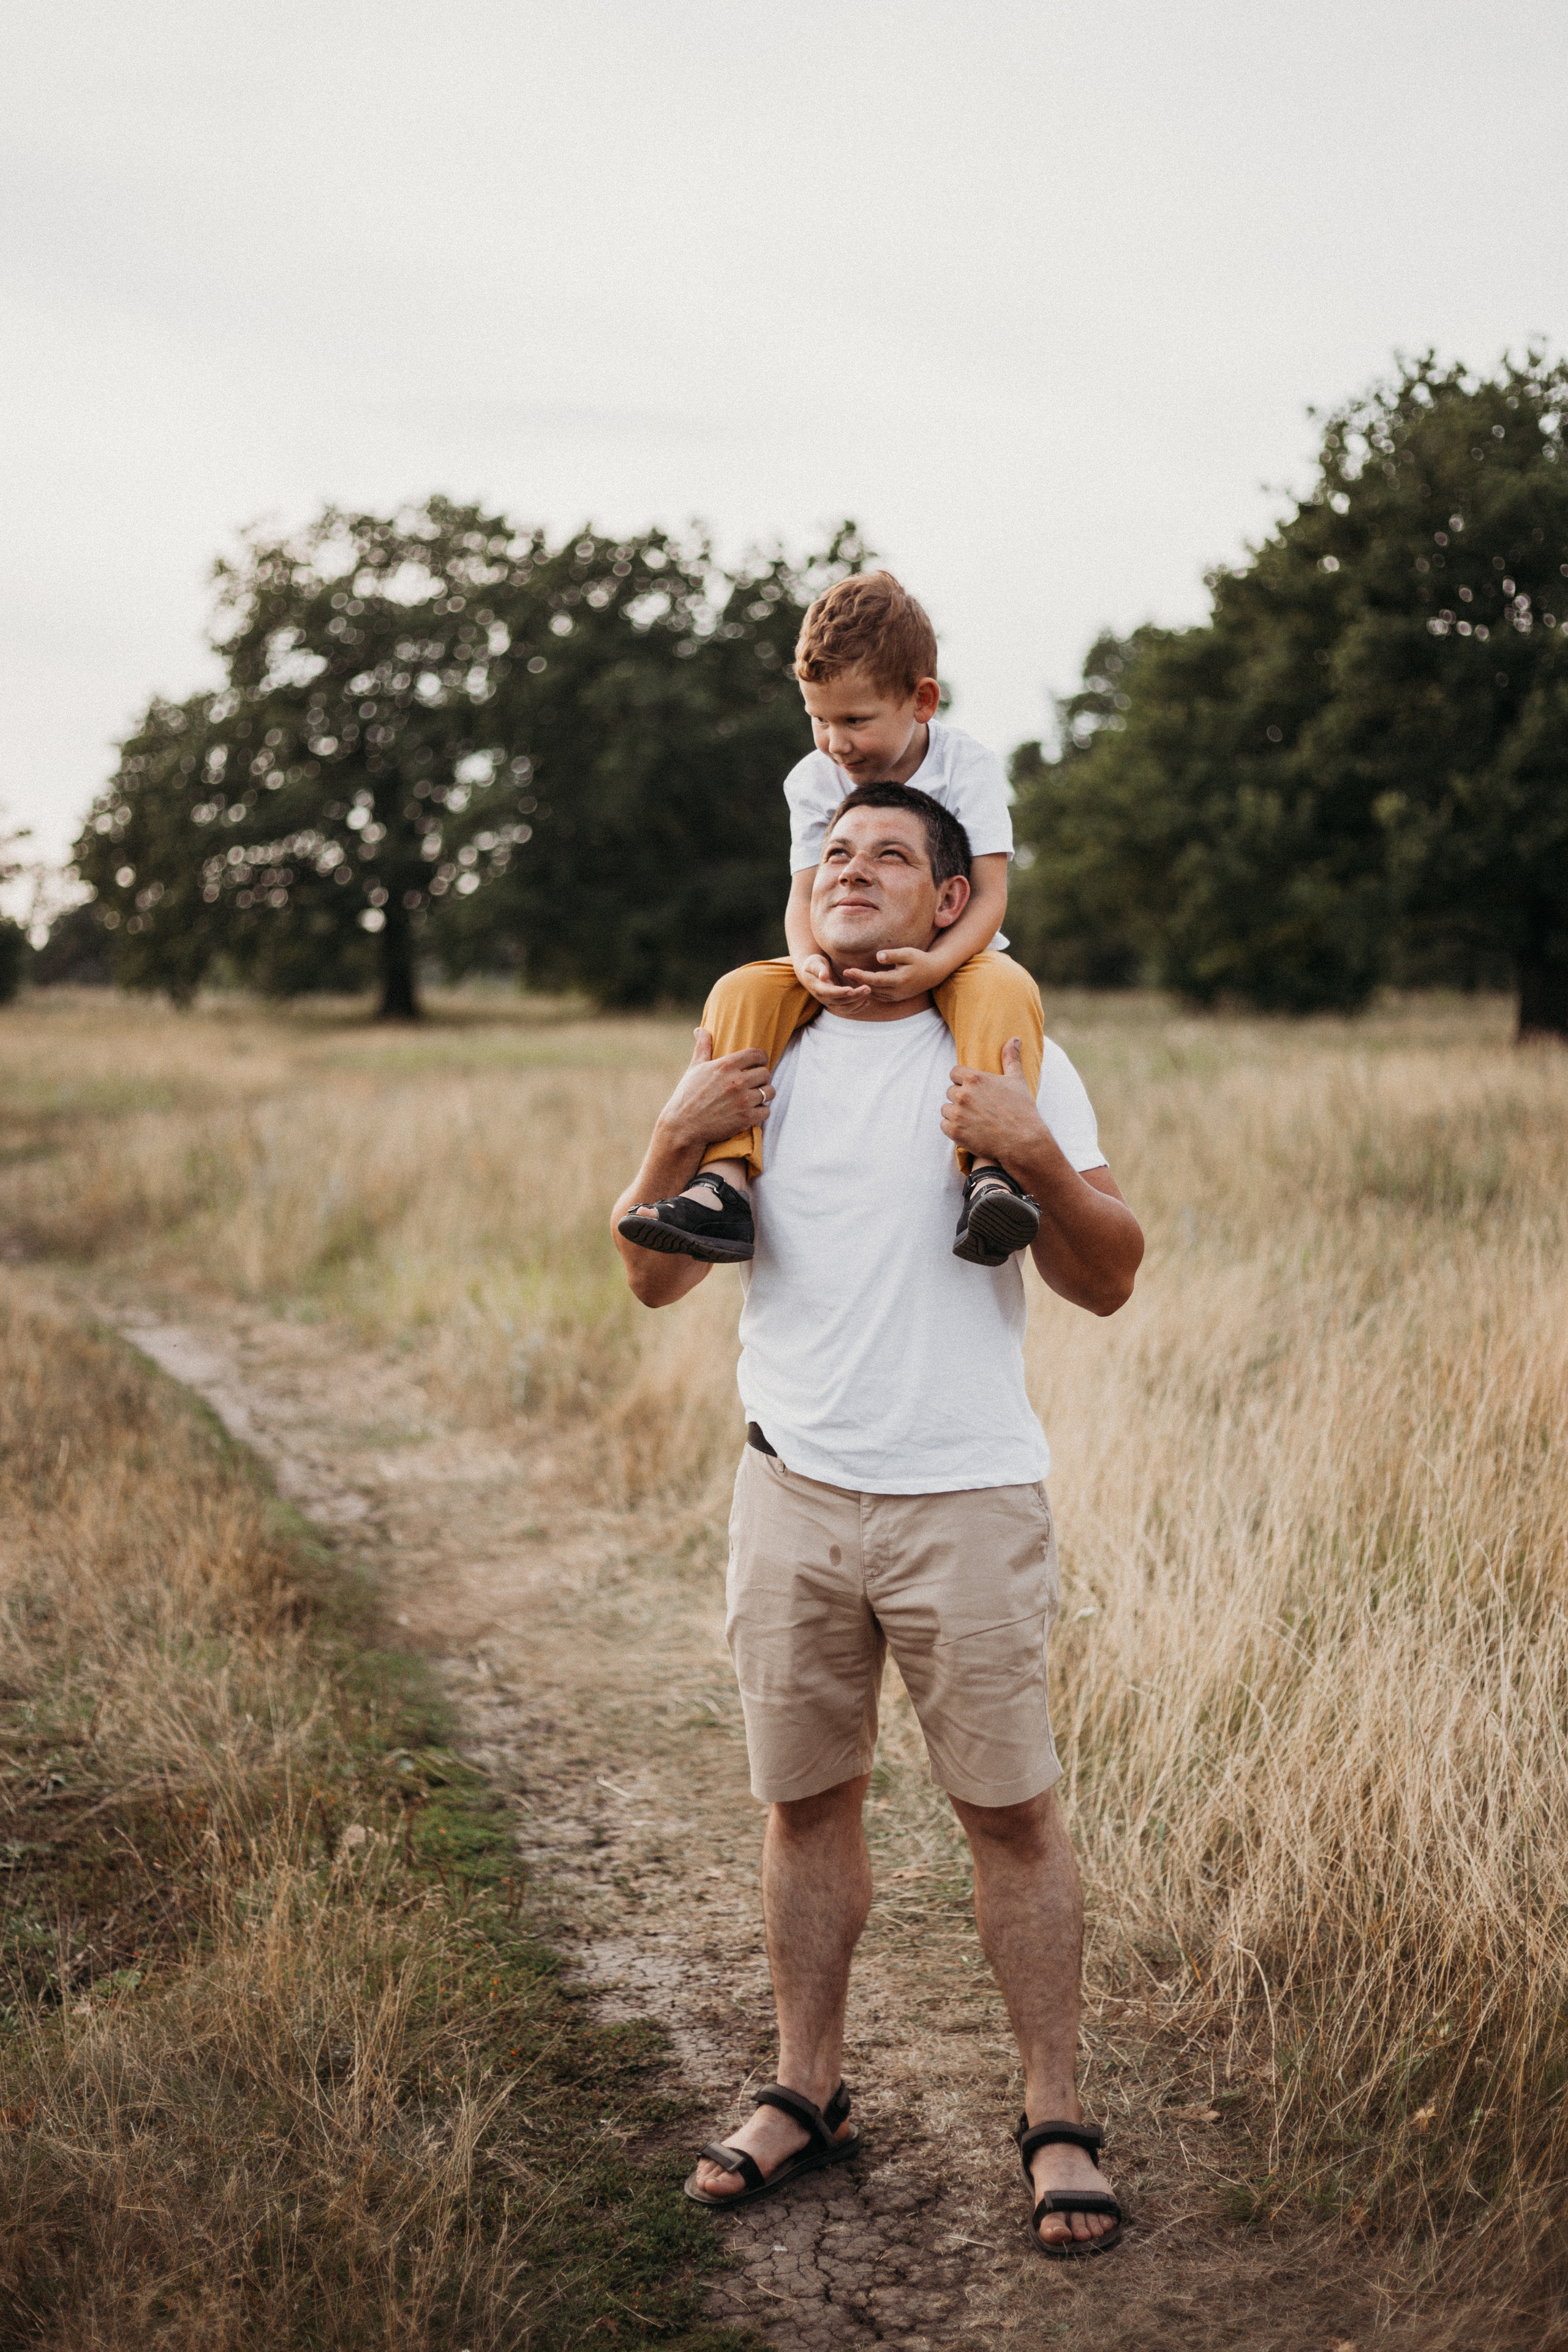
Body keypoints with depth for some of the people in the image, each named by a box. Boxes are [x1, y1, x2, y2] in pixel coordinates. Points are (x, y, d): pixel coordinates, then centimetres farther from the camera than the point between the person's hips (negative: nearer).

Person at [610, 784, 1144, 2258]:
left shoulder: (1013, 1057, 0)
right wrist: (676, 1146, -10)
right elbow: (653, 1280, 8)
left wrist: (1036, 1157, -21)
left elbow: (1108, 1282, -3)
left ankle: (1055, 2121, 13)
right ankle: (805, 2095, 25)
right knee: (804, 1801, 11)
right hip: (792, 1491, 3)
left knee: (1009, 1807, 1)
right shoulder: (757, 1057, 9)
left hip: (967, 1498, -3)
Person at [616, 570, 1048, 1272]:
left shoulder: (967, 766, -10)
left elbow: (988, 896, -17)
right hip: (845, 972, 3)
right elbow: (806, 894, -7)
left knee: (1004, 988, -38)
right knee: (742, 991, -23)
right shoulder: (814, 781, -1)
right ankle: (724, 1187, -34)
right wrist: (810, 963, -32)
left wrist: (932, 965, -37)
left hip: (950, 958, -3)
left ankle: (992, 1171, -50)